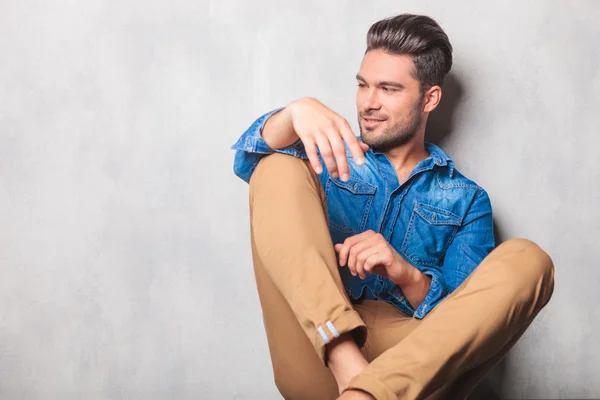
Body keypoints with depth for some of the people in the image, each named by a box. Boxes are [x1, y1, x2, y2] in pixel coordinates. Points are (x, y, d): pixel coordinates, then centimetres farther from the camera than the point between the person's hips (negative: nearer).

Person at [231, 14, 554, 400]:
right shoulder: (336, 160, 18)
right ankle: (348, 367, -30)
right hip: (320, 350, 1)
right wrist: (296, 113, -25)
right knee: (278, 169, -11)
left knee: (527, 260, -20)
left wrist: (406, 274, -17)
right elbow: (247, 162, -3)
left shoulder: (466, 201, 15)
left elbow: (467, 319, 3)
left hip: (413, 363, 0)